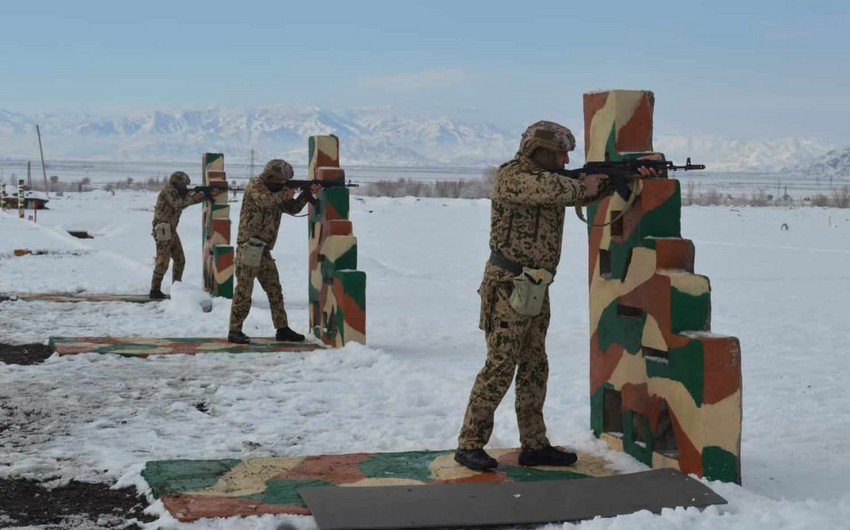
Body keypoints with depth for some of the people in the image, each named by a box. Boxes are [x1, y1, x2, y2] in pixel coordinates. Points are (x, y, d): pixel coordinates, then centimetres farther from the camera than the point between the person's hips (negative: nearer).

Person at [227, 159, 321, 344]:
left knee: (275, 289, 8)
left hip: (264, 249, 8)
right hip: (248, 246, -8)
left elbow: (293, 208, 16)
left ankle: (282, 329, 13)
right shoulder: (255, 185, -6)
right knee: (244, 289, -7)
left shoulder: (277, 189, 17)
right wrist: (283, 195, -19)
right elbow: (264, 200, -24)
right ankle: (235, 331, -3)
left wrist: (308, 193, 4)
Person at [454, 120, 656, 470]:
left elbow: (593, 189, 18)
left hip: (536, 289, 9)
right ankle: (469, 444, -4)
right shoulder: (510, 176, -11)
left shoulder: (554, 180, 15)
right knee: (500, 366, -10)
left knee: (534, 367, 10)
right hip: (507, 285, -9)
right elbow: (546, 189, -29)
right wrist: (582, 186, -12)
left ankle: (534, 445, 16)